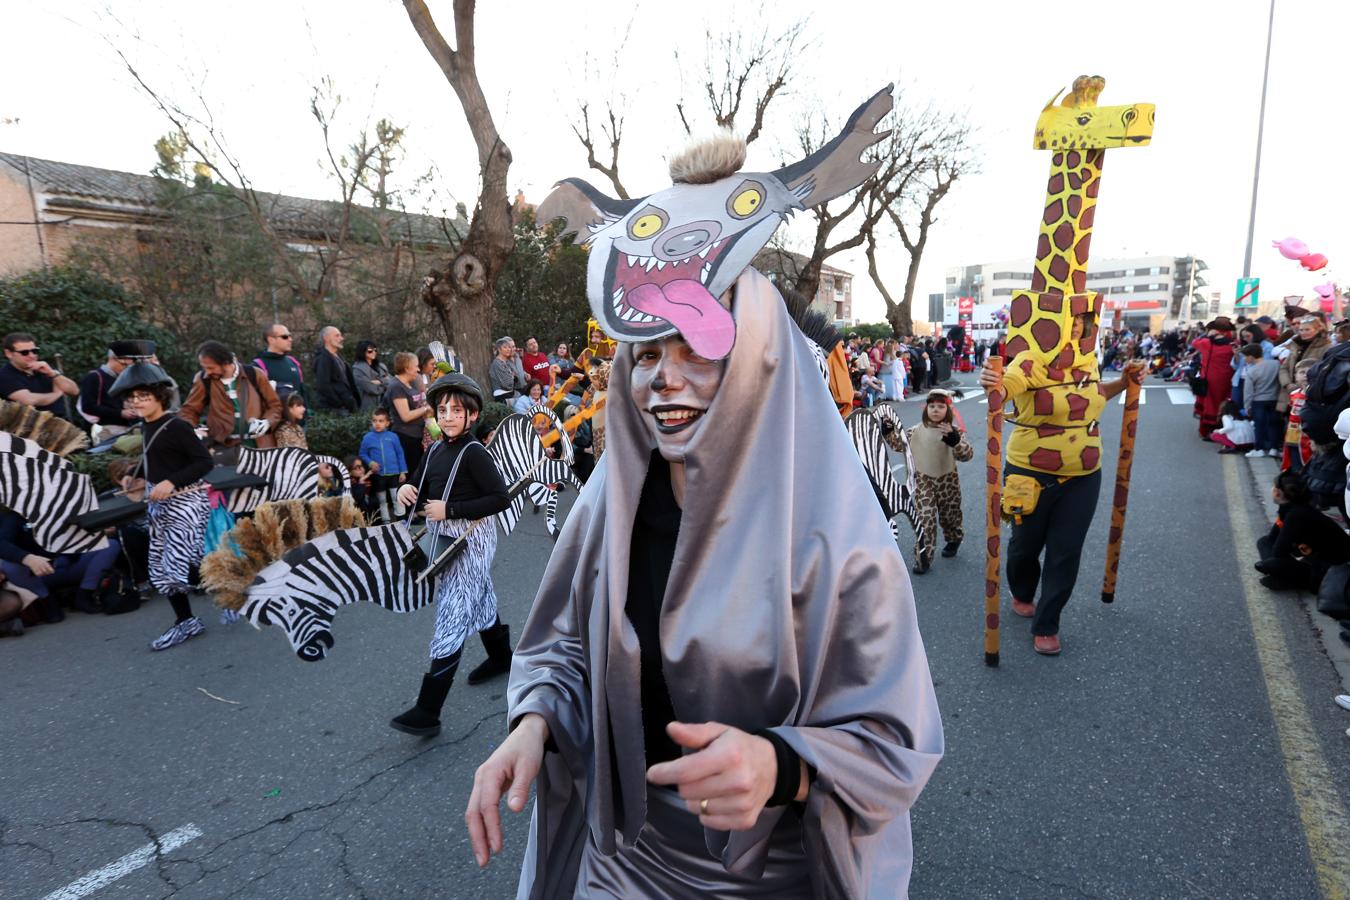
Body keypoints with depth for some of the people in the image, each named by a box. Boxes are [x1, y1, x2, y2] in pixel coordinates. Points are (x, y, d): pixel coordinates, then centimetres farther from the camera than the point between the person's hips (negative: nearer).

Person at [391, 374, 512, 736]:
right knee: (481, 603, 25)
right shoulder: (435, 451, 5)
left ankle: (427, 712, -1)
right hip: (444, 539, 8)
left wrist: (450, 509, -23)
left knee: (451, 620, -7)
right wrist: (406, 490, -10)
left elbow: (501, 498, -22)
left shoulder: (474, 452, -17)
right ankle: (503, 658, 47)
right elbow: (419, 493, 14)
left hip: (470, 540, -8)